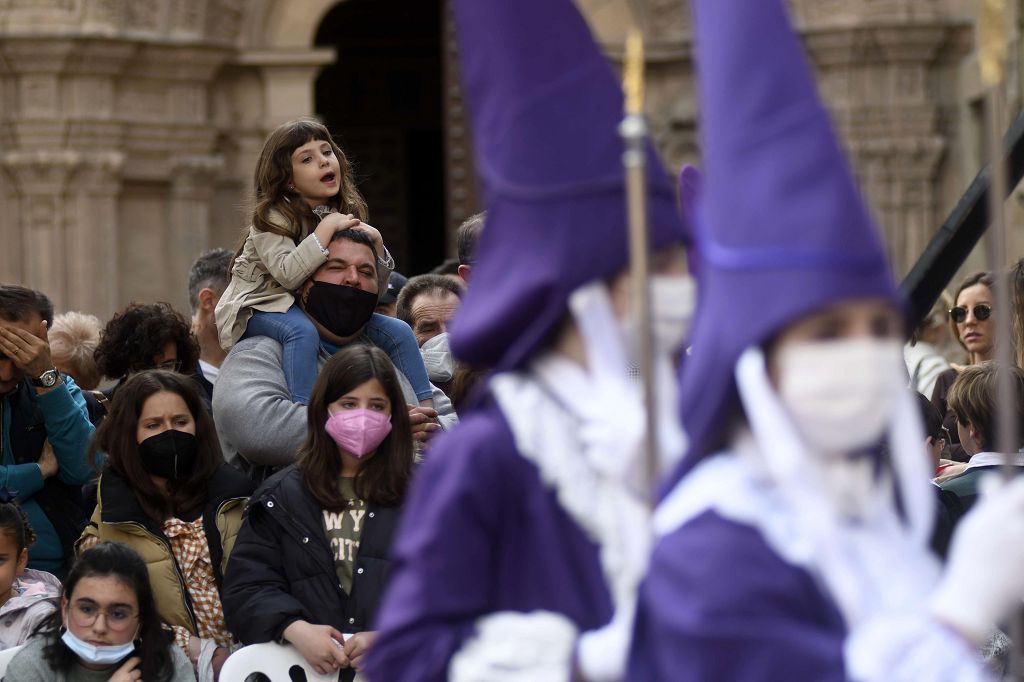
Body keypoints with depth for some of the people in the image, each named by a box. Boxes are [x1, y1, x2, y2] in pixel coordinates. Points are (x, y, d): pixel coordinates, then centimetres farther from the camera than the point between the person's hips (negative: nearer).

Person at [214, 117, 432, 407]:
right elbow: (288, 274, -32)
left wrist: (376, 243, -11)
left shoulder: (346, 214, 4)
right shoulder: (271, 218, -14)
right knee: (302, 331, -39)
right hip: (264, 308, -7)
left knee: (398, 332, -5)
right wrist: (327, 229, -28)